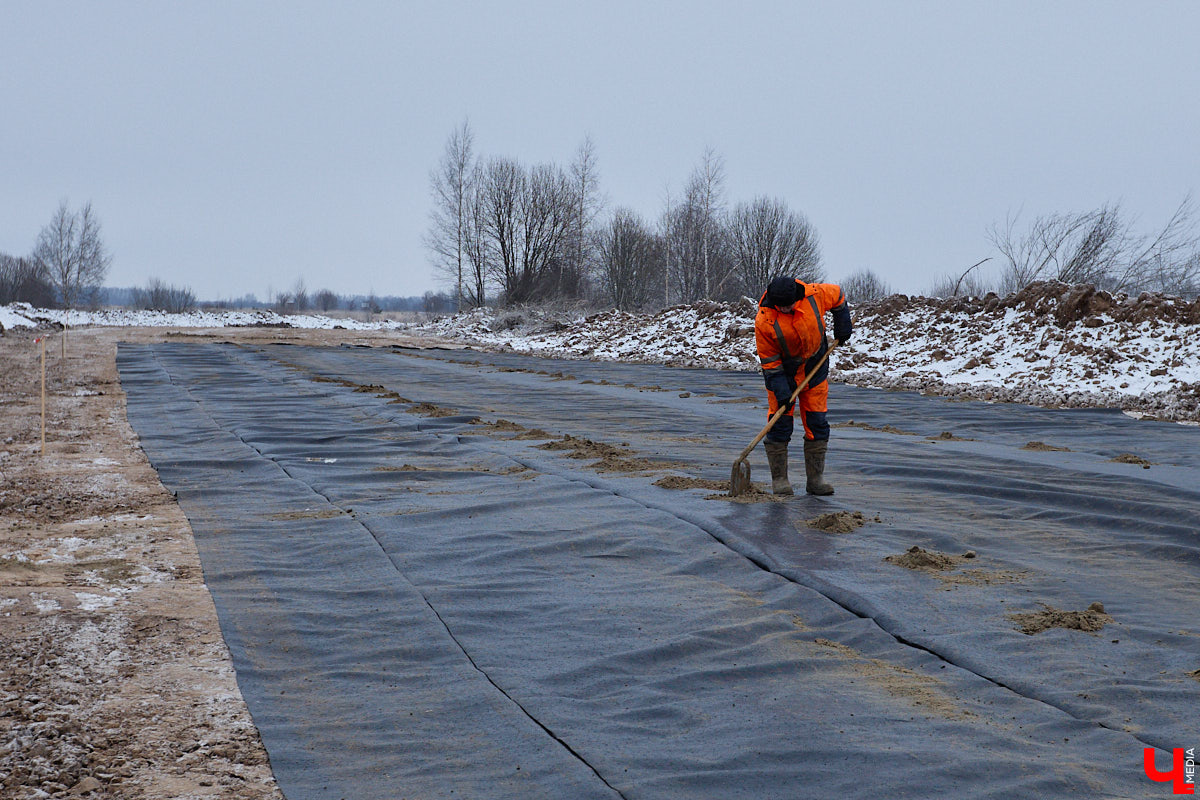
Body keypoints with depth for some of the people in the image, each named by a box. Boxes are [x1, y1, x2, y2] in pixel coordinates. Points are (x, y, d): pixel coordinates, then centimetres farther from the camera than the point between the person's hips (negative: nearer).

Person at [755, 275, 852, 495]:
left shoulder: (815, 295, -20)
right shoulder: (764, 321, -24)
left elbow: (838, 295, 5)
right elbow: (769, 360, -16)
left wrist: (842, 325, 6)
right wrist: (780, 390, -21)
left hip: (815, 367, 3)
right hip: (783, 372, -3)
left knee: (817, 424, 2)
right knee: (780, 425, -6)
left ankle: (815, 479, 9)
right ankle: (779, 479, 4)